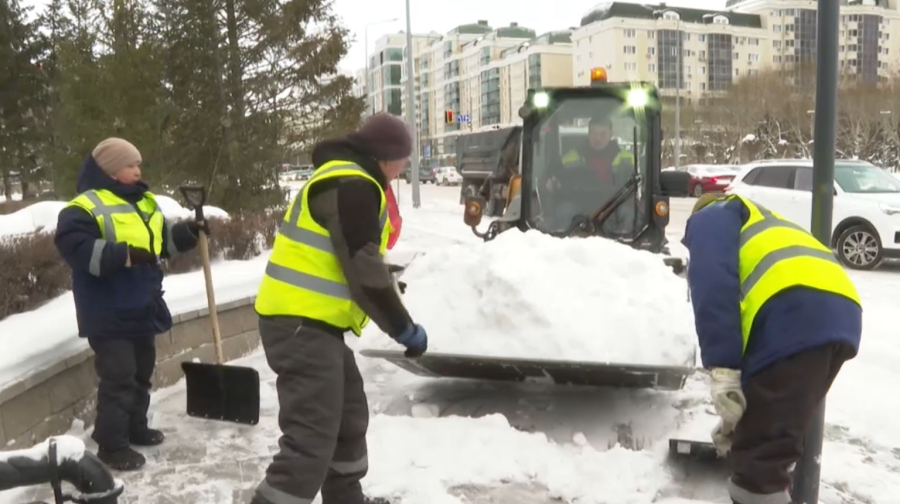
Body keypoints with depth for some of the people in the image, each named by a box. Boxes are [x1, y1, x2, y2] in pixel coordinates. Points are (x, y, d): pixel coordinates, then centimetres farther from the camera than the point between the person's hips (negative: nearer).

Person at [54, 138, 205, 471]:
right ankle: (111, 445, 8)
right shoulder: (86, 206, -15)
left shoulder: (144, 202, 12)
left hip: (141, 308, 9)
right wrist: (125, 255, -31)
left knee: (141, 372, 20)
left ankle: (135, 427, 37)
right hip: (109, 313, -9)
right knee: (118, 378, -5)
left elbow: (161, 238, 24)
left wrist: (188, 233, 6)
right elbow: (72, 245, -28)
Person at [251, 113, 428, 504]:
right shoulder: (353, 186, -15)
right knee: (311, 438, -10)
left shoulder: (342, 180, 19)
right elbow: (363, 270, -20)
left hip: (308, 321, 11)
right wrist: (404, 328, -11)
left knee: (349, 417, 22)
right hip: (302, 324, -11)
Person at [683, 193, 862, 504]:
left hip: (794, 316, -8)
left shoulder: (709, 218, 20)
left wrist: (721, 368, -11)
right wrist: (740, 419, 47)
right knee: (778, 439, 23)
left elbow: (713, 283, -5)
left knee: (760, 451, -1)